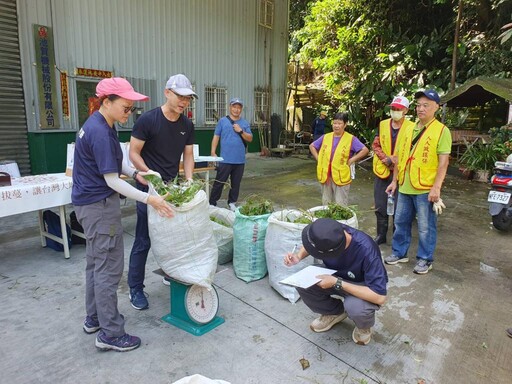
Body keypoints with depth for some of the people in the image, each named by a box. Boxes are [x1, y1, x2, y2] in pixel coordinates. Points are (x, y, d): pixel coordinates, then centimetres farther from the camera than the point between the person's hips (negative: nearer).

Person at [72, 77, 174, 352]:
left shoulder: (98, 125, 9)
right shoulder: (100, 132, -22)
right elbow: (112, 180, -22)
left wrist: (135, 173, 1)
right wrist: (149, 200, -23)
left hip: (89, 203, 11)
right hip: (100, 206, -10)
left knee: (95, 263, 19)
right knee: (109, 268, -2)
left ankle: (94, 318, 34)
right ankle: (110, 333, 10)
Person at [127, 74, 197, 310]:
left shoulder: (187, 125, 2)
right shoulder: (148, 120, -14)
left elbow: (188, 155, 8)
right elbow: (134, 154, -11)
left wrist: (189, 180, -7)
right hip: (149, 188, -5)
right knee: (144, 241, 1)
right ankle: (135, 289, 16)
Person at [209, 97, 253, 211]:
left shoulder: (245, 123, 9)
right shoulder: (222, 121, 3)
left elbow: (250, 139, 4)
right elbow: (216, 137, 1)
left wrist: (241, 131, -11)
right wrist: (213, 153, -7)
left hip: (240, 160, 3)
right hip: (225, 159, -3)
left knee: (236, 183, 11)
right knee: (219, 182, 0)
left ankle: (232, 203, 25)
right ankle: (212, 203, 10)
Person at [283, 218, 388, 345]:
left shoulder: (366, 250, -38)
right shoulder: (329, 234, -24)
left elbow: (379, 297, -36)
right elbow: (311, 242, 0)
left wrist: (337, 283, -37)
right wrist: (298, 256, -21)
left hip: (364, 286, -4)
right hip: (336, 276, 5)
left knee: (354, 306, -36)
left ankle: (364, 326, 2)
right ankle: (336, 312, 9)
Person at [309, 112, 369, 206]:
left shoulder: (351, 139, -6)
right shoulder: (325, 137, 6)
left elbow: (365, 150, -11)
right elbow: (312, 146, 17)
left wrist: (351, 160, -14)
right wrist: (318, 159, 5)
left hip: (341, 177, -4)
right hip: (326, 176, 4)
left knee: (340, 206, 2)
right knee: (326, 204, 16)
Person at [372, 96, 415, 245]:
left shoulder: (411, 127, -6)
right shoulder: (383, 124, 7)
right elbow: (375, 145, 4)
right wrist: (386, 159, -10)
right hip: (382, 170, 4)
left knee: (398, 207, 3)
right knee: (380, 206, 10)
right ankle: (381, 235, 24)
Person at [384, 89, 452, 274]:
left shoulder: (441, 130, -7)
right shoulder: (408, 129, 10)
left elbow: (443, 162, -11)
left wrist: (436, 188, -18)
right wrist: (395, 180, 11)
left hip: (426, 189, -5)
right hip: (405, 187, 6)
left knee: (426, 227, 6)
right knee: (401, 222, 15)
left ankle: (424, 259, 21)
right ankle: (399, 252, 30)